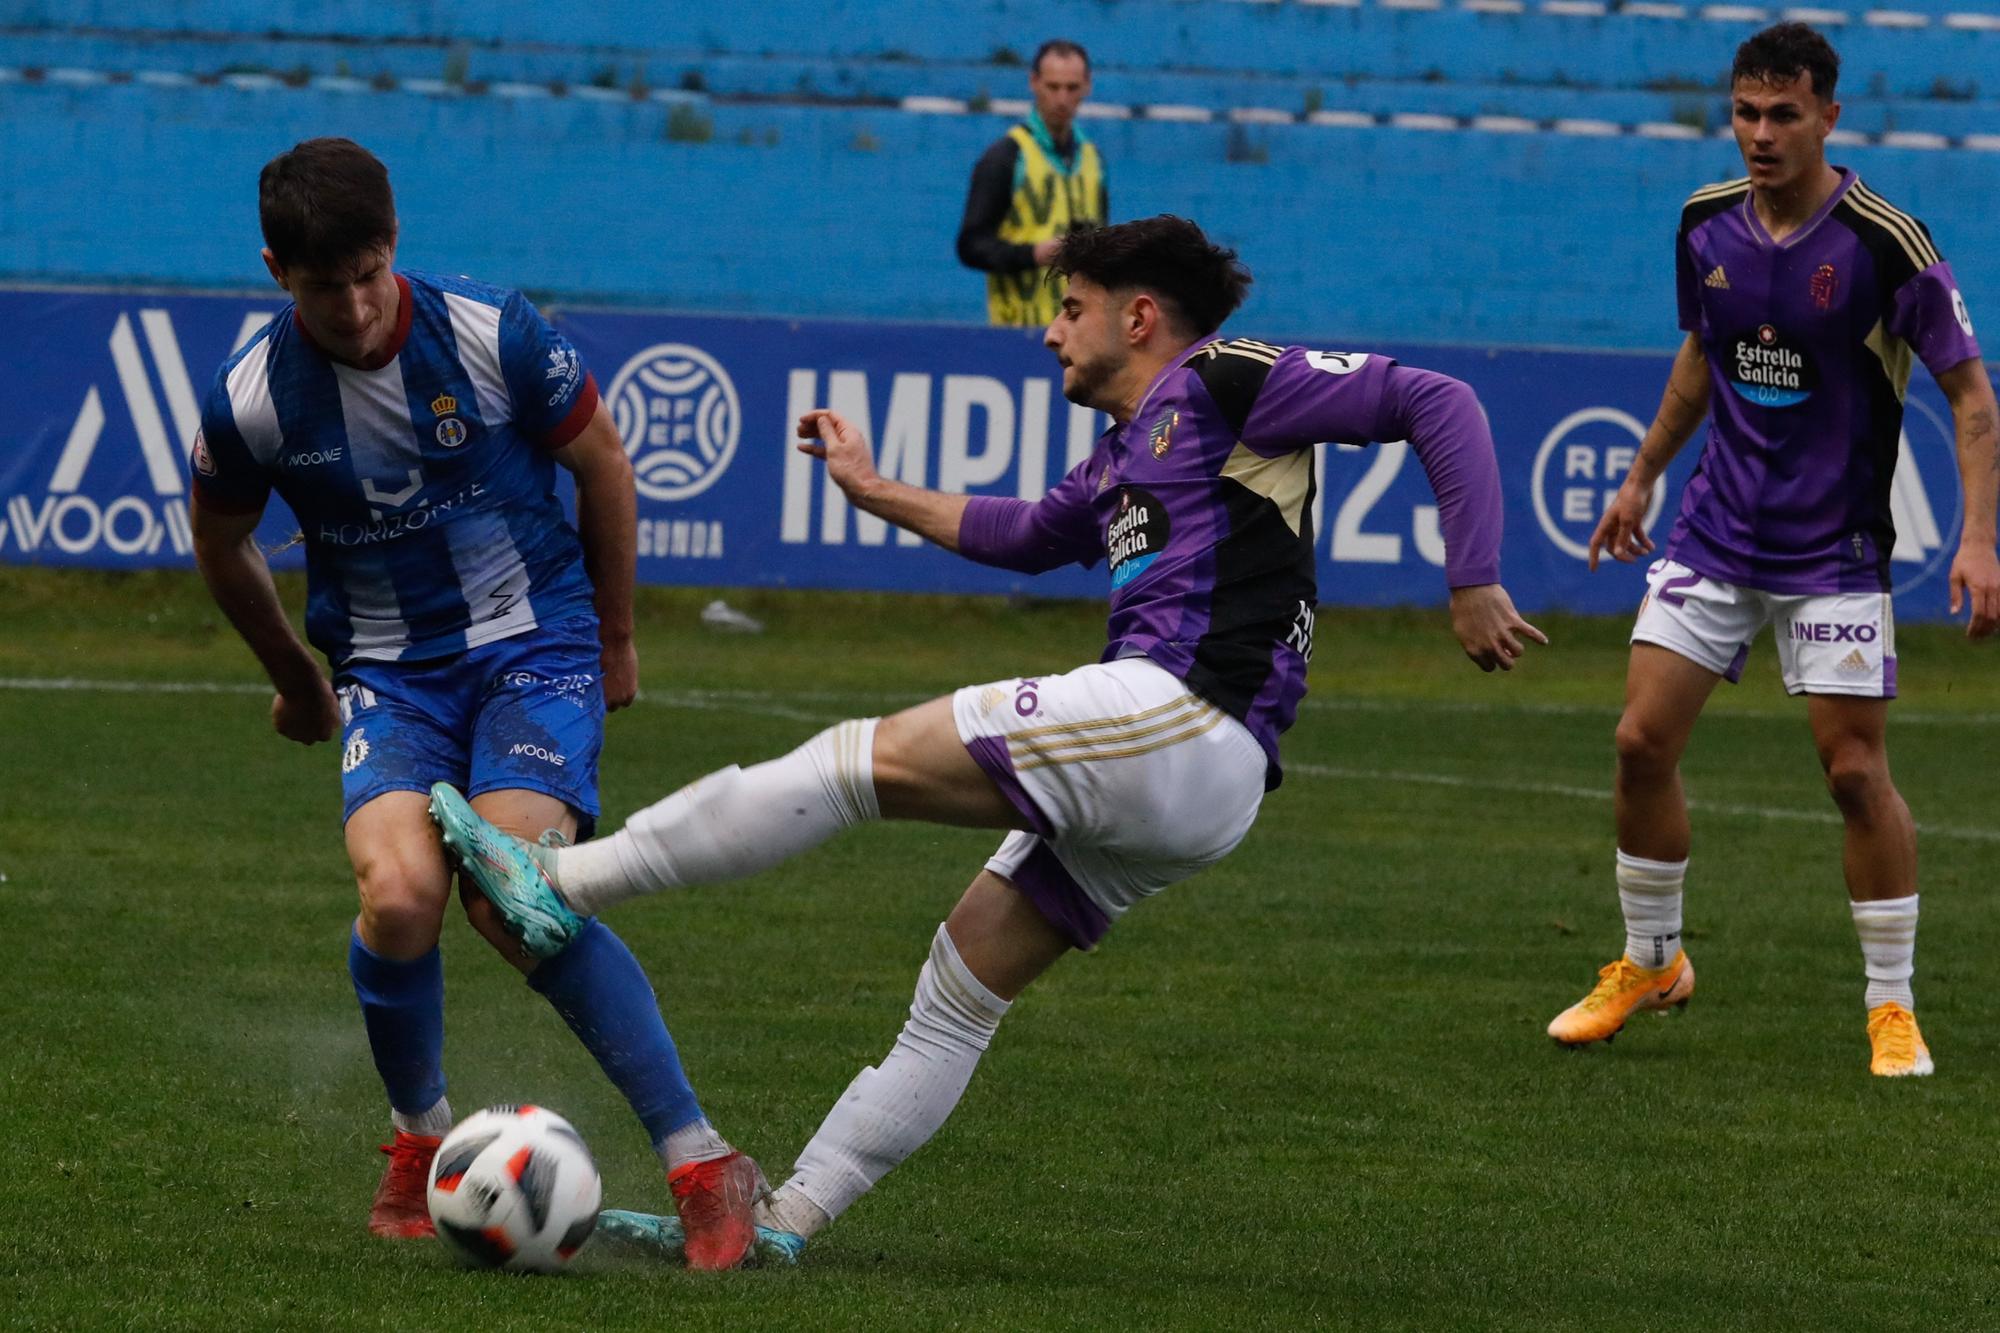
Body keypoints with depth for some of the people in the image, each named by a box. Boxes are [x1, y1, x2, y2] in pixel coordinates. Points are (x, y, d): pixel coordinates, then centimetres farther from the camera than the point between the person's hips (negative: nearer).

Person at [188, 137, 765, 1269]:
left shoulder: (495, 336, -14)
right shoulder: (254, 401, -10)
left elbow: (602, 467, 3)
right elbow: (223, 543, 12)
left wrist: (615, 641, 12)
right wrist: (298, 683, 23)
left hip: (536, 636, -2)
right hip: (389, 667, 2)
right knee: (399, 898, -24)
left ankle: (703, 1163, -17)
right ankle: (421, 1136, 5)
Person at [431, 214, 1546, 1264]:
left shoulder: (1222, 383, 1)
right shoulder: (1124, 456, 27)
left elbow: (1438, 404, -5)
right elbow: (1025, 536, 43)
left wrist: (1475, 585, -10)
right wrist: (876, 492, 43)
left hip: (1182, 715, -10)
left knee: (865, 760, -12)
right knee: (962, 990, 11)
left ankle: (561, 886, -11)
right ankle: (781, 1224, 13)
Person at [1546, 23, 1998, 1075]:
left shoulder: (1884, 242, -15)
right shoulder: (1707, 225, 0)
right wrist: (1642, 477, 22)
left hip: (1834, 547, -4)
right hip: (1716, 526, 4)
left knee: (1856, 770, -8)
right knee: (1643, 741, -2)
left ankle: (1893, 1006, 5)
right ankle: (1650, 961, 18)